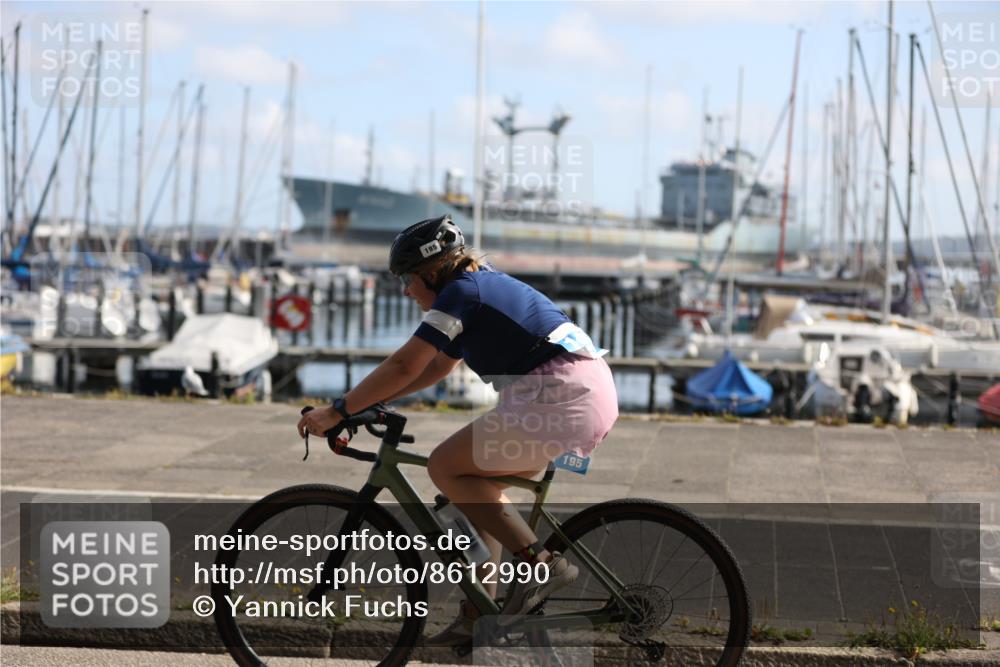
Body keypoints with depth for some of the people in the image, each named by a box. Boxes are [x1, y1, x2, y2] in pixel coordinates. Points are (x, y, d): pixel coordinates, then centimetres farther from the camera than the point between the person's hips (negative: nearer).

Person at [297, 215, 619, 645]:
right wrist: (368, 402, 22)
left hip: (560, 397, -10)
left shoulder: (460, 292, -7)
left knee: (445, 467, -7)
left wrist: (338, 412, -6)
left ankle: (542, 563, -10)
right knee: (482, 484, 17)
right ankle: (478, 617, 18)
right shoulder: (485, 284, 22)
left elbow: (404, 366, -12)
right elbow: (436, 368, 27)